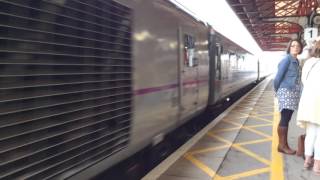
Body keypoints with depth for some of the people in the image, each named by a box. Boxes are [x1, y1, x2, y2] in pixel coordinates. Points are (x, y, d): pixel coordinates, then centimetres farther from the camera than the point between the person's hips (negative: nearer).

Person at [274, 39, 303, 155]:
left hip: (293, 93, 8)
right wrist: (277, 91, 1)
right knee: (284, 119, -7)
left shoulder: (296, 61, 15)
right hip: (286, 92, -8)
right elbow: (278, 76, -11)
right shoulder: (286, 59, -9)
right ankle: (281, 145, -2)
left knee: (287, 119, 9)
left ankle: (285, 144, 14)